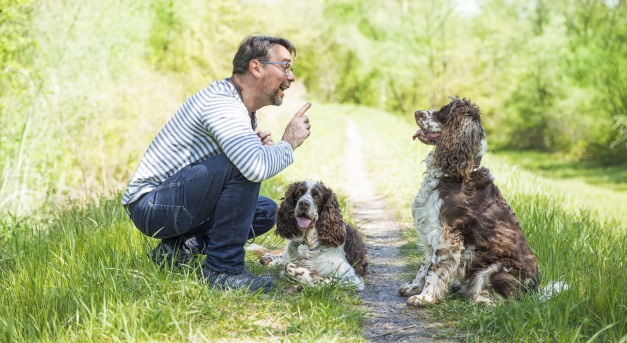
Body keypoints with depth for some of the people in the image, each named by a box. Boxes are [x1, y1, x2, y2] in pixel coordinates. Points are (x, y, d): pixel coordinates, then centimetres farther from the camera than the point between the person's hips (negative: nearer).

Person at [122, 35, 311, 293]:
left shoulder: (245, 109, 10)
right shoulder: (221, 103, -22)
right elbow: (256, 167, -38)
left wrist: (258, 145, -4)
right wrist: (289, 143, -17)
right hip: (150, 203, -10)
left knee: (266, 212, 11)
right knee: (245, 166, -27)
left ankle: (181, 245, 6)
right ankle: (223, 269, -18)